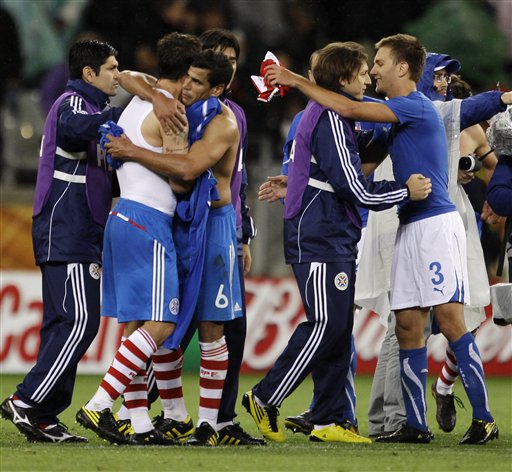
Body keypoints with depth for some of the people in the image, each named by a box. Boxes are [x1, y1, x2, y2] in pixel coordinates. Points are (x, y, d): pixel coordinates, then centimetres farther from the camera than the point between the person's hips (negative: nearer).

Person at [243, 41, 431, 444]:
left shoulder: (327, 115, 19)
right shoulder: (330, 117, -14)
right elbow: (350, 186, -18)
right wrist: (405, 191, -9)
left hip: (336, 240, 10)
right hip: (319, 240, -10)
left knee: (338, 329, 7)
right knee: (325, 325, -11)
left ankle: (328, 421, 7)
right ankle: (265, 399, -5)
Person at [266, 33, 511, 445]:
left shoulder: (417, 107, -11)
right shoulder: (399, 117, 19)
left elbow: (350, 109, -18)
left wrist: (297, 81, -11)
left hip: (436, 223, -10)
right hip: (410, 227, 10)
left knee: (450, 321, -12)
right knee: (408, 327, 5)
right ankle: (416, 425, 7)